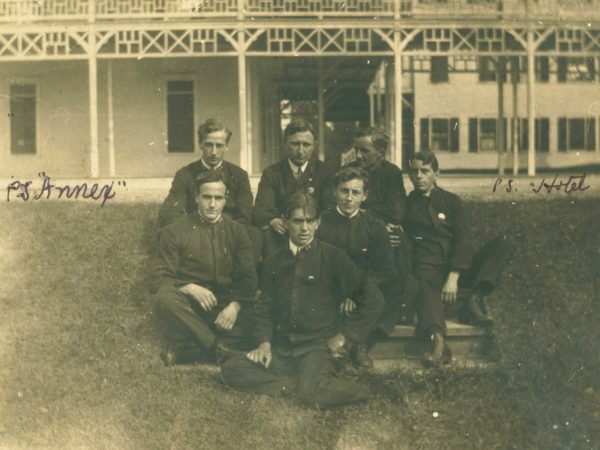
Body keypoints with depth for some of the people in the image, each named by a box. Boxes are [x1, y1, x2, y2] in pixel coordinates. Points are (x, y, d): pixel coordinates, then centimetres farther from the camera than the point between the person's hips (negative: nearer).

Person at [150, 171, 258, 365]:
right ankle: (216, 345, -26)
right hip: (190, 306, -2)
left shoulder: (236, 231, 9)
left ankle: (185, 349, -22)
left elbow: (248, 278, 6)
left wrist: (235, 305, -15)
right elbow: (159, 279, -3)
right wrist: (190, 288, -22)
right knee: (165, 296, -35)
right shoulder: (175, 231, 2)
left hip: (226, 307, 2)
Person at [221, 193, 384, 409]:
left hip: (319, 345, -5)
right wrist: (265, 342, 2)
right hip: (282, 349, 5)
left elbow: (372, 300, -5)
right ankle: (300, 383, -13)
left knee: (311, 393, -34)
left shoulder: (333, 257, -3)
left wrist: (344, 337, -6)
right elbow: (265, 307, 19)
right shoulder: (274, 262, 11)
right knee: (231, 370, -14)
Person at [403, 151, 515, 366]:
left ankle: (475, 298, -30)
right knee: (425, 281, -39)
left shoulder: (451, 201, 13)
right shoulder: (407, 205, 14)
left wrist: (453, 276, -14)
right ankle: (437, 339, -62)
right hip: (429, 266, -3)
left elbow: (463, 241, 0)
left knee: (504, 245, -15)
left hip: (458, 267, 3)